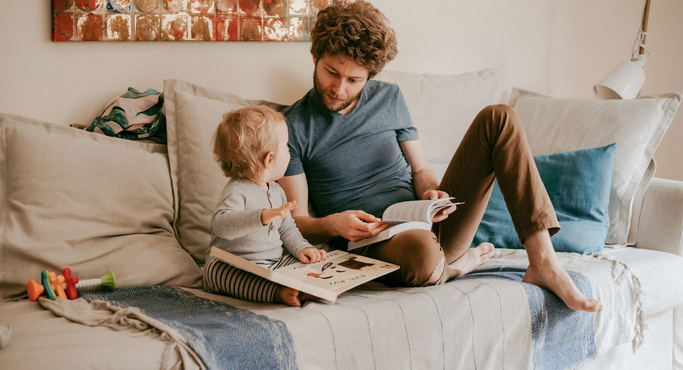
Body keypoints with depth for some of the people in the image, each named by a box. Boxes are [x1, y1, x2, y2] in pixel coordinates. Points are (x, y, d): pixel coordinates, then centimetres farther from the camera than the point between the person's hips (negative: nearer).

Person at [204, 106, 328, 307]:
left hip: (273, 264, 7)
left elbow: (287, 229, 22)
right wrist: (262, 217, -50)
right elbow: (221, 224, -36)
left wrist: (301, 248, 1)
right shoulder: (237, 192, -17)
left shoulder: (276, 191, 12)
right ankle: (275, 292, -47)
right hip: (231, 268, -7)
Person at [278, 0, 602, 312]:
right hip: (372, 245, -5)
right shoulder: (292, 126, -2)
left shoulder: (388, 98, 12)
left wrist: (430, 194, -7)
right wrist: (332, 225, -26)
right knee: (420, 249, -46)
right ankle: (456, 265, -6)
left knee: (498, 119, -11)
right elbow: (296, 221, -4)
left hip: (428, 225, 6)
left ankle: (543, 262, -18)